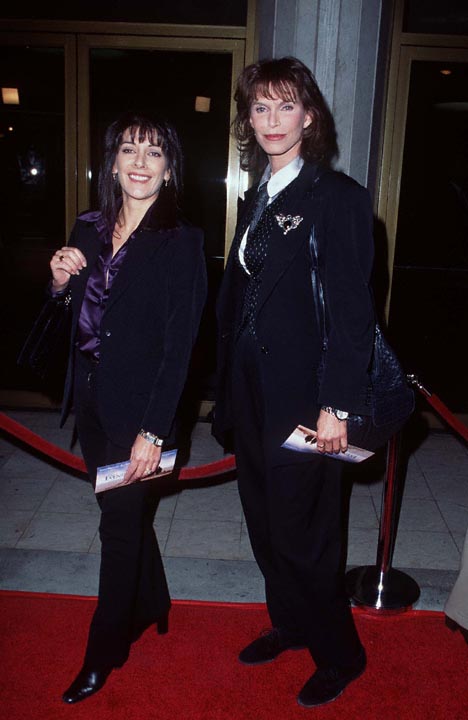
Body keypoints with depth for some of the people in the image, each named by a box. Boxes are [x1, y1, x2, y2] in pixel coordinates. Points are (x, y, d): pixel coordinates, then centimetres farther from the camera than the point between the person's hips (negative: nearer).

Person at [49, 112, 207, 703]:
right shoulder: (88, 230, 5)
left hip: (138, 408, -5)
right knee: (125, 513, 19)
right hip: (90, 399, 6)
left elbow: (178, 345, -15)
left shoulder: (181, 242, -12)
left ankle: (103, 655, 28)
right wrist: (59, 283, -9)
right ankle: (151, 607, 44)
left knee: (120, 524, 7)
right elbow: (71, 318, 14)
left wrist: (152, 432, -18)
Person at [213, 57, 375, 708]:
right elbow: (240, 296, 12)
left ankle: (340, 654, 29)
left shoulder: (338, 196, -11)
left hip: (304, 399, -7)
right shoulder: (258, 198, 12)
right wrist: (229, 388, 10)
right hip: (252, 394, 7)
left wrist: (336, 406, -19)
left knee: (302, 533, 5)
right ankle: (289, 624, 42)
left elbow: (353, 311, -15)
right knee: (265, 521, 19)